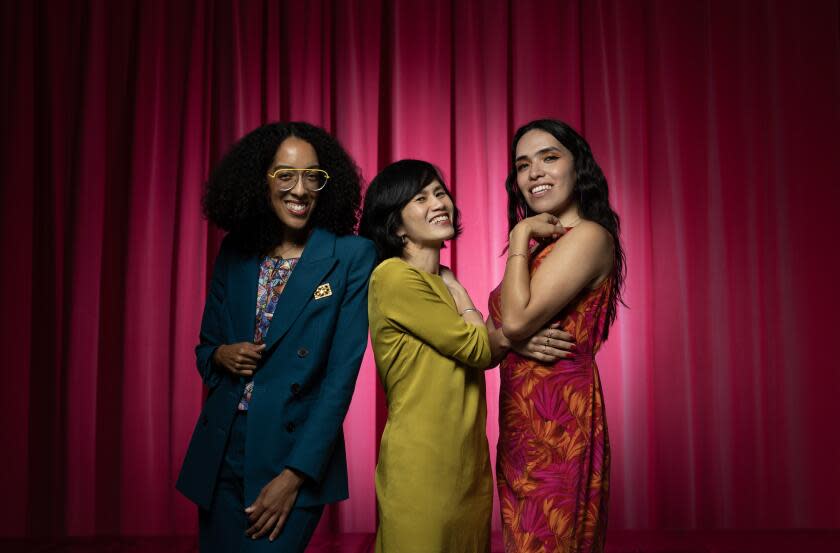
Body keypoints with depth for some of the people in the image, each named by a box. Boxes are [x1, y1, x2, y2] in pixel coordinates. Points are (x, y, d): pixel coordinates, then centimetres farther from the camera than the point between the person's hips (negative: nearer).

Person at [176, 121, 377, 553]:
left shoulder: (352, 256, -9)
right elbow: (204, 347, 14)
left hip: (298, 456, -4)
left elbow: (342, 373, -12)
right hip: (221, 453, 4)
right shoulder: (236, 251, 4)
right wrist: (221, 355, -10)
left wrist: (295, 475, -15)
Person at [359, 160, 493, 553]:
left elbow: (482, 349, 5)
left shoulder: (440, 282, 15)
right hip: (423, 466, -8)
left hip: (468, 461, 8)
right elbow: (478, 349, -13)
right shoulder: (394, 275, -14)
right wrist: (459, 294, 0)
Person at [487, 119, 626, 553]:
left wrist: (520, 236, -9)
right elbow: (496, 334, 10)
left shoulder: (589, 236, -10)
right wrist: (511, 338, -13)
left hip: (557, 419, -9)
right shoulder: (546, 243, 16)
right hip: (522, 421, 9)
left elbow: (517, 319, -20)